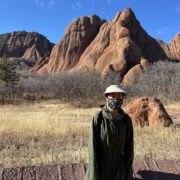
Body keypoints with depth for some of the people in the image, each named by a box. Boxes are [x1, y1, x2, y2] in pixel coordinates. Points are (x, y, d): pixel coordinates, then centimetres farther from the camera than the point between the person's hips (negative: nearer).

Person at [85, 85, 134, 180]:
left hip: (118, 169, 2)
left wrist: (129, 172, 1)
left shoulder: (126, 119, -10)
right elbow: (93, 146, -17)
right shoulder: (98, 118, -19)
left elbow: (129, 146, -3)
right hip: (100, 166, -2)